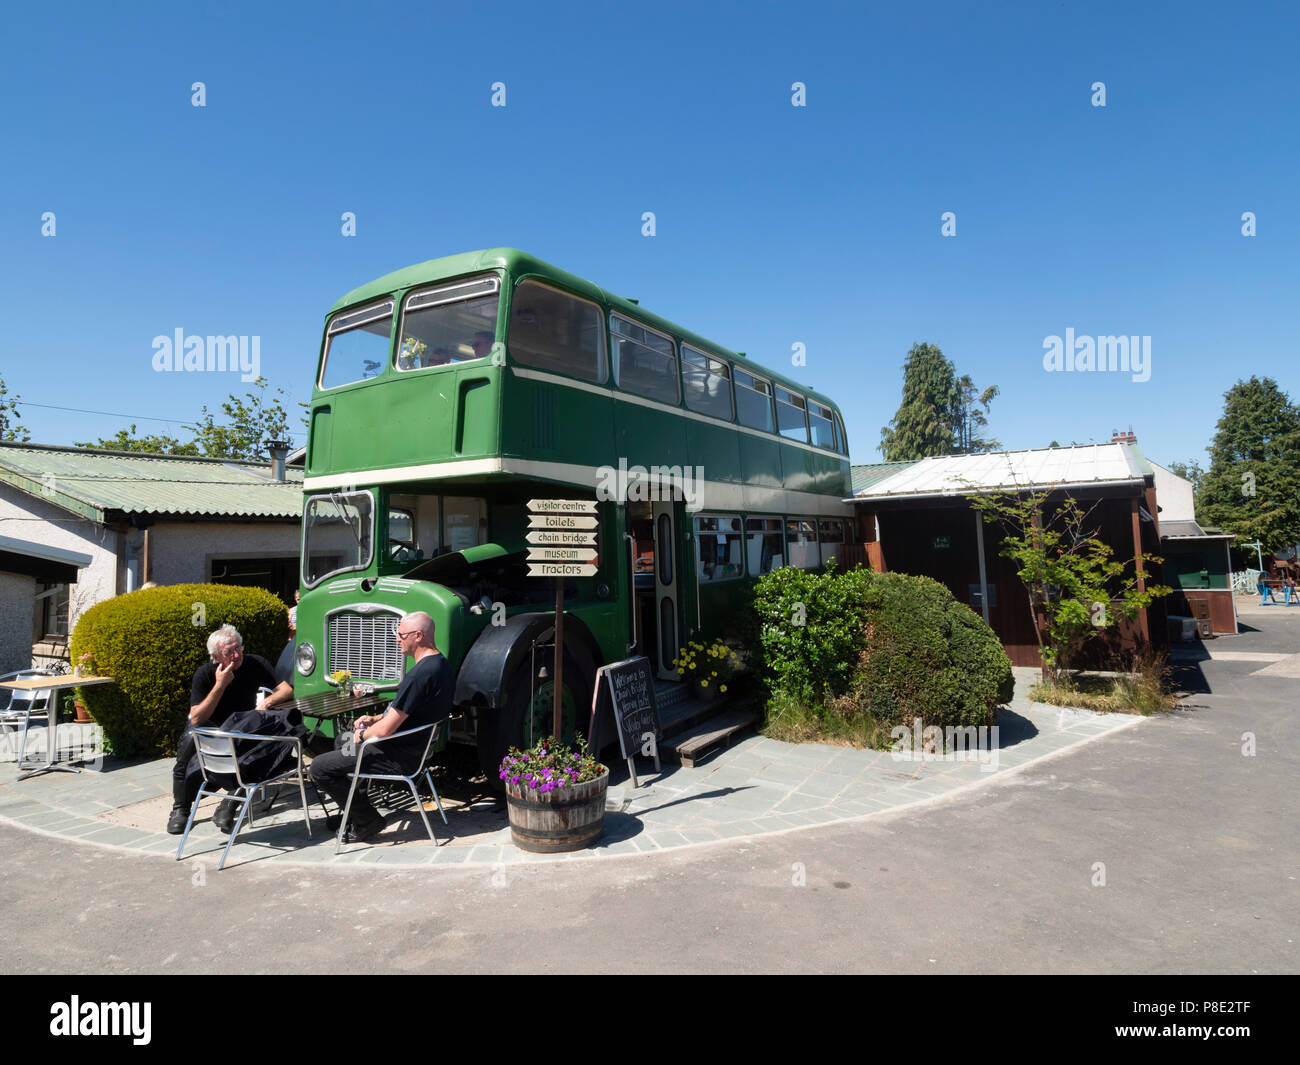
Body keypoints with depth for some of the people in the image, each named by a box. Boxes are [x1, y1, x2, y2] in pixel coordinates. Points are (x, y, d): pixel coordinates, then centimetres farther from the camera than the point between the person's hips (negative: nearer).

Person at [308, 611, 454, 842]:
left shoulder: (419, 674, -28)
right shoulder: (441, 664, 5)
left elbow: (386, 729, -25)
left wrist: (362, 735, -5)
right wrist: (375, 719, 9)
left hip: (400, 757, -11)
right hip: (419, 746, 11)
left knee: (319, 767, -5)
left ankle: (368, 820, 4)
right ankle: (353, 811, 31)